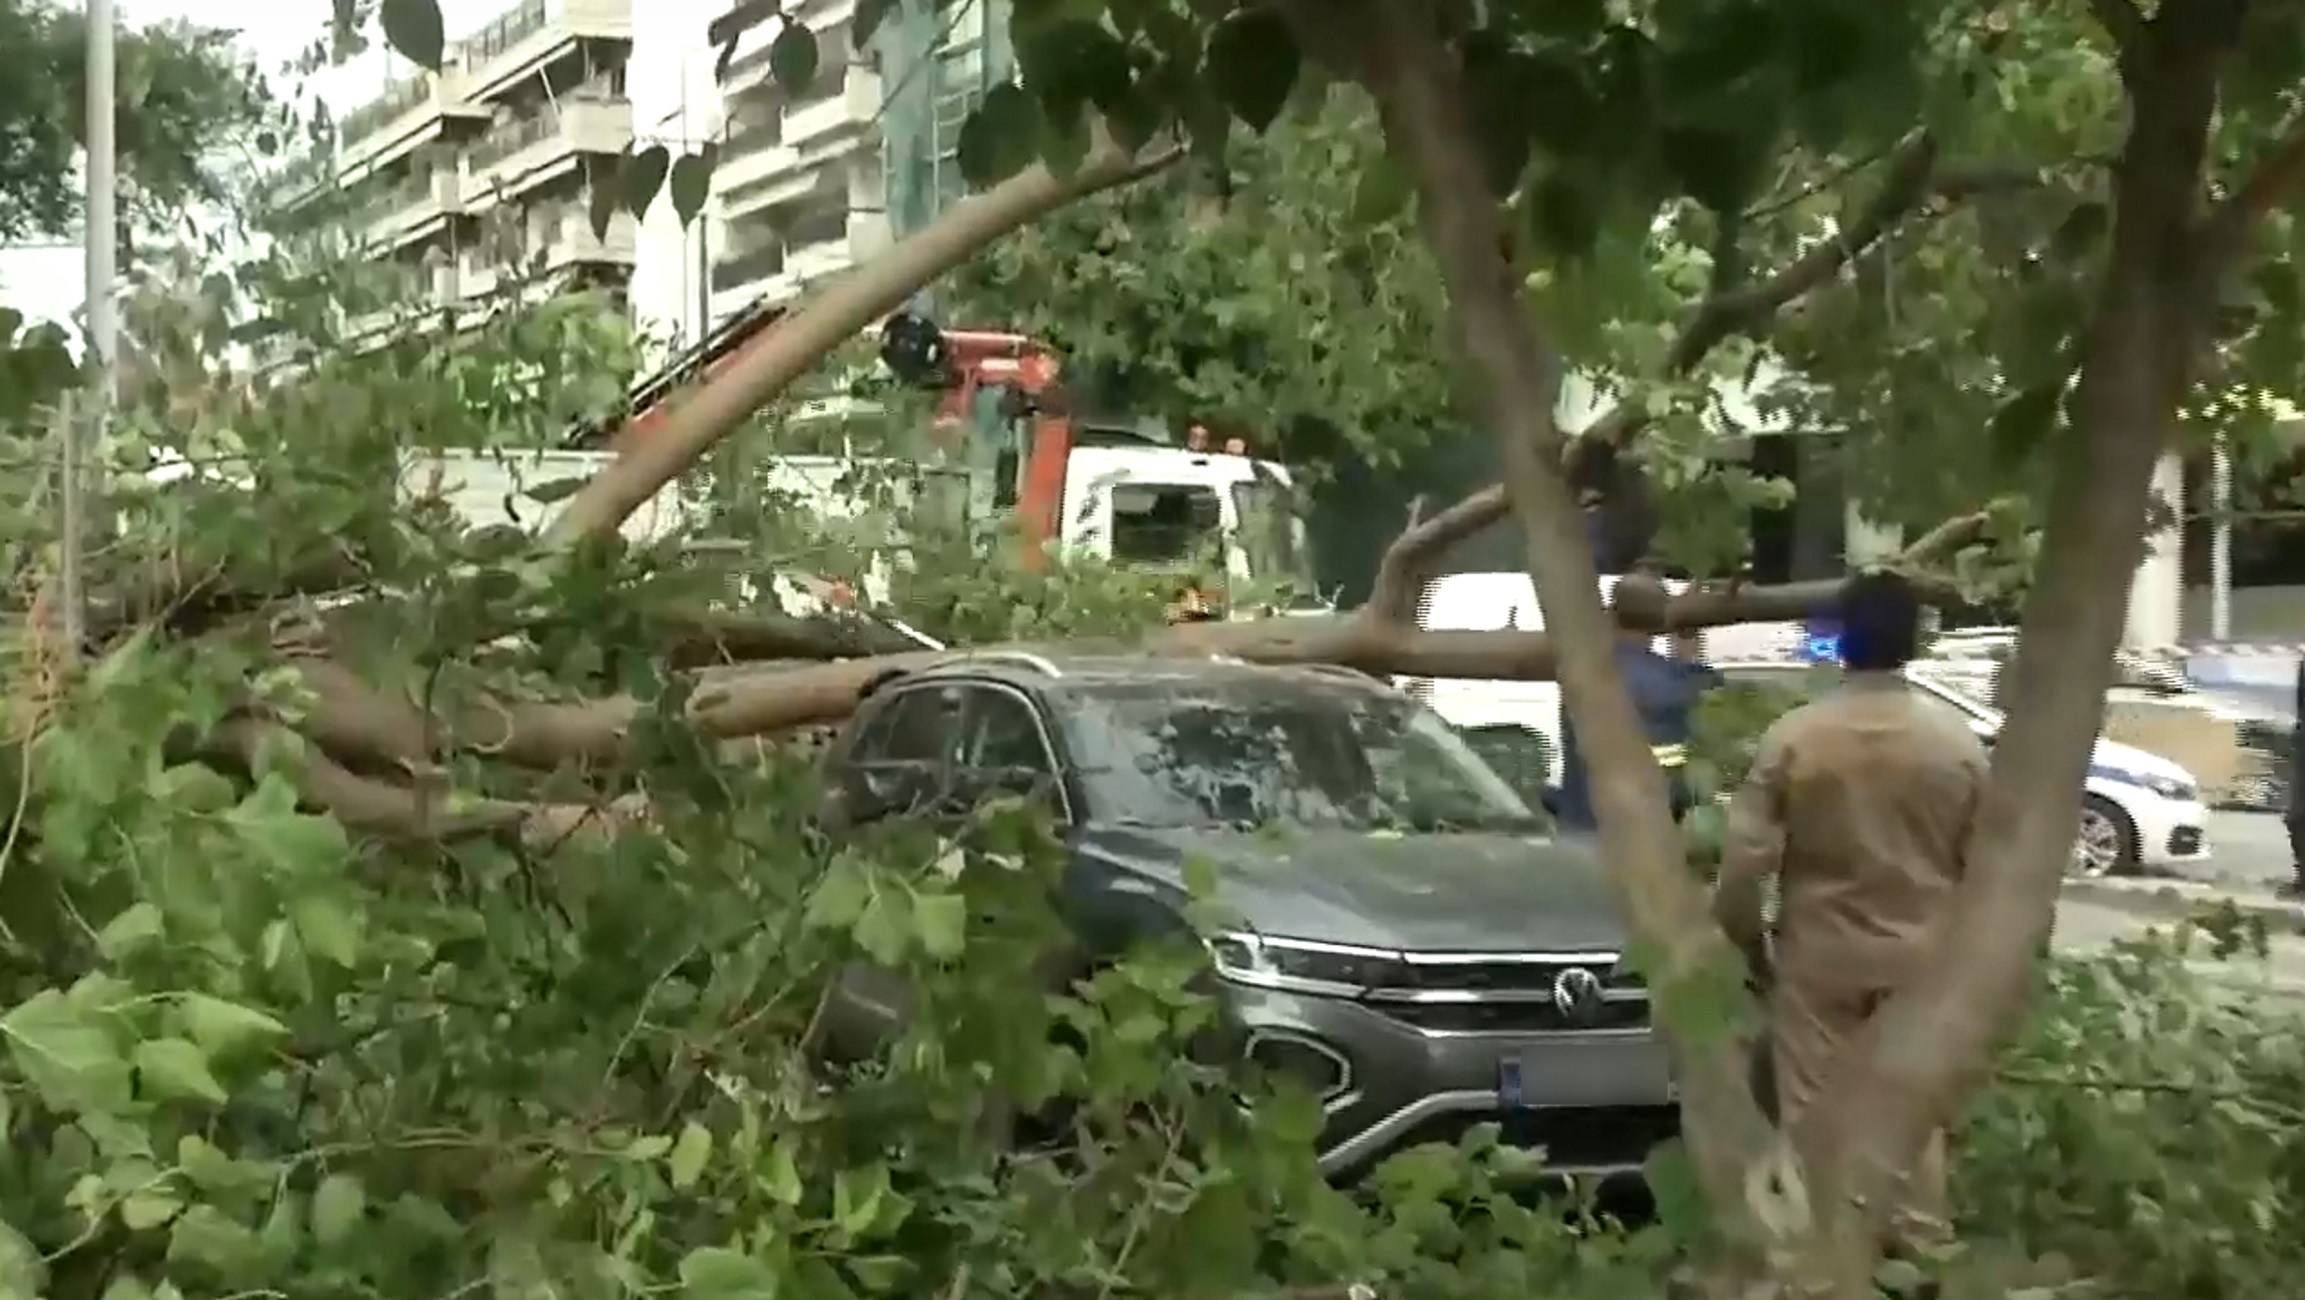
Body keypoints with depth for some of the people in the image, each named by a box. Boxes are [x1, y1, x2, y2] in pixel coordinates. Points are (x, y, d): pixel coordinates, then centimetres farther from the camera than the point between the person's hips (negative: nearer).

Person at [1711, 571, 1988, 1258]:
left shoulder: (1792, 736, -10)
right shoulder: (1957, 739, -5)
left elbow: (1743, 859, -11)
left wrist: (1747, 943, 4)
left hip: (1818, 955, -2)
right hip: (1920, 956, 2)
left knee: (1815, 1119, 7)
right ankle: (1917, 1249, 18)